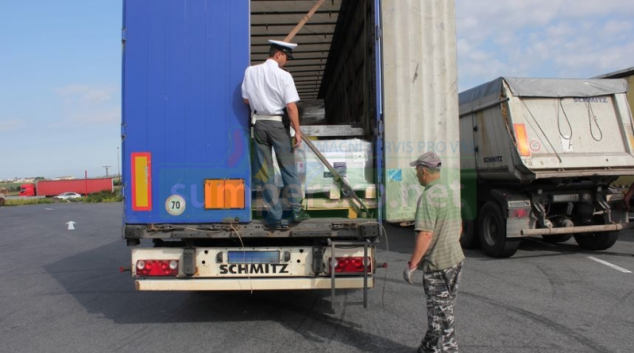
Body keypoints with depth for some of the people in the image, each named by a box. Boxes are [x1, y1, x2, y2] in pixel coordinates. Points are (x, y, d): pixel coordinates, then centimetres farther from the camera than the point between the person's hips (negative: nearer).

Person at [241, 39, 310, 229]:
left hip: (259, 123, 3)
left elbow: (246, 100, 7)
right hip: (278, 123, -3)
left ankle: (275, 217, 9)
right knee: (288, 168, 10)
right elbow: (291, 106, -14)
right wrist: (297, 131, -9)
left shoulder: (251, 71, 1)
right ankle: (297, 211, 16)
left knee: (266, 172, 7)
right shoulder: (284, 76, -11)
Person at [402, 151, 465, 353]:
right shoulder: (449, 193, 10)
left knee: (441, 313, 3)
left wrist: (411, 264, -20)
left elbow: (425, 234, -26)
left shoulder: (428, 196, -20)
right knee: (439, 310, 21)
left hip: (438, 263, -9)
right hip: (455, 259, 9)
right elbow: (459, 227, 19)